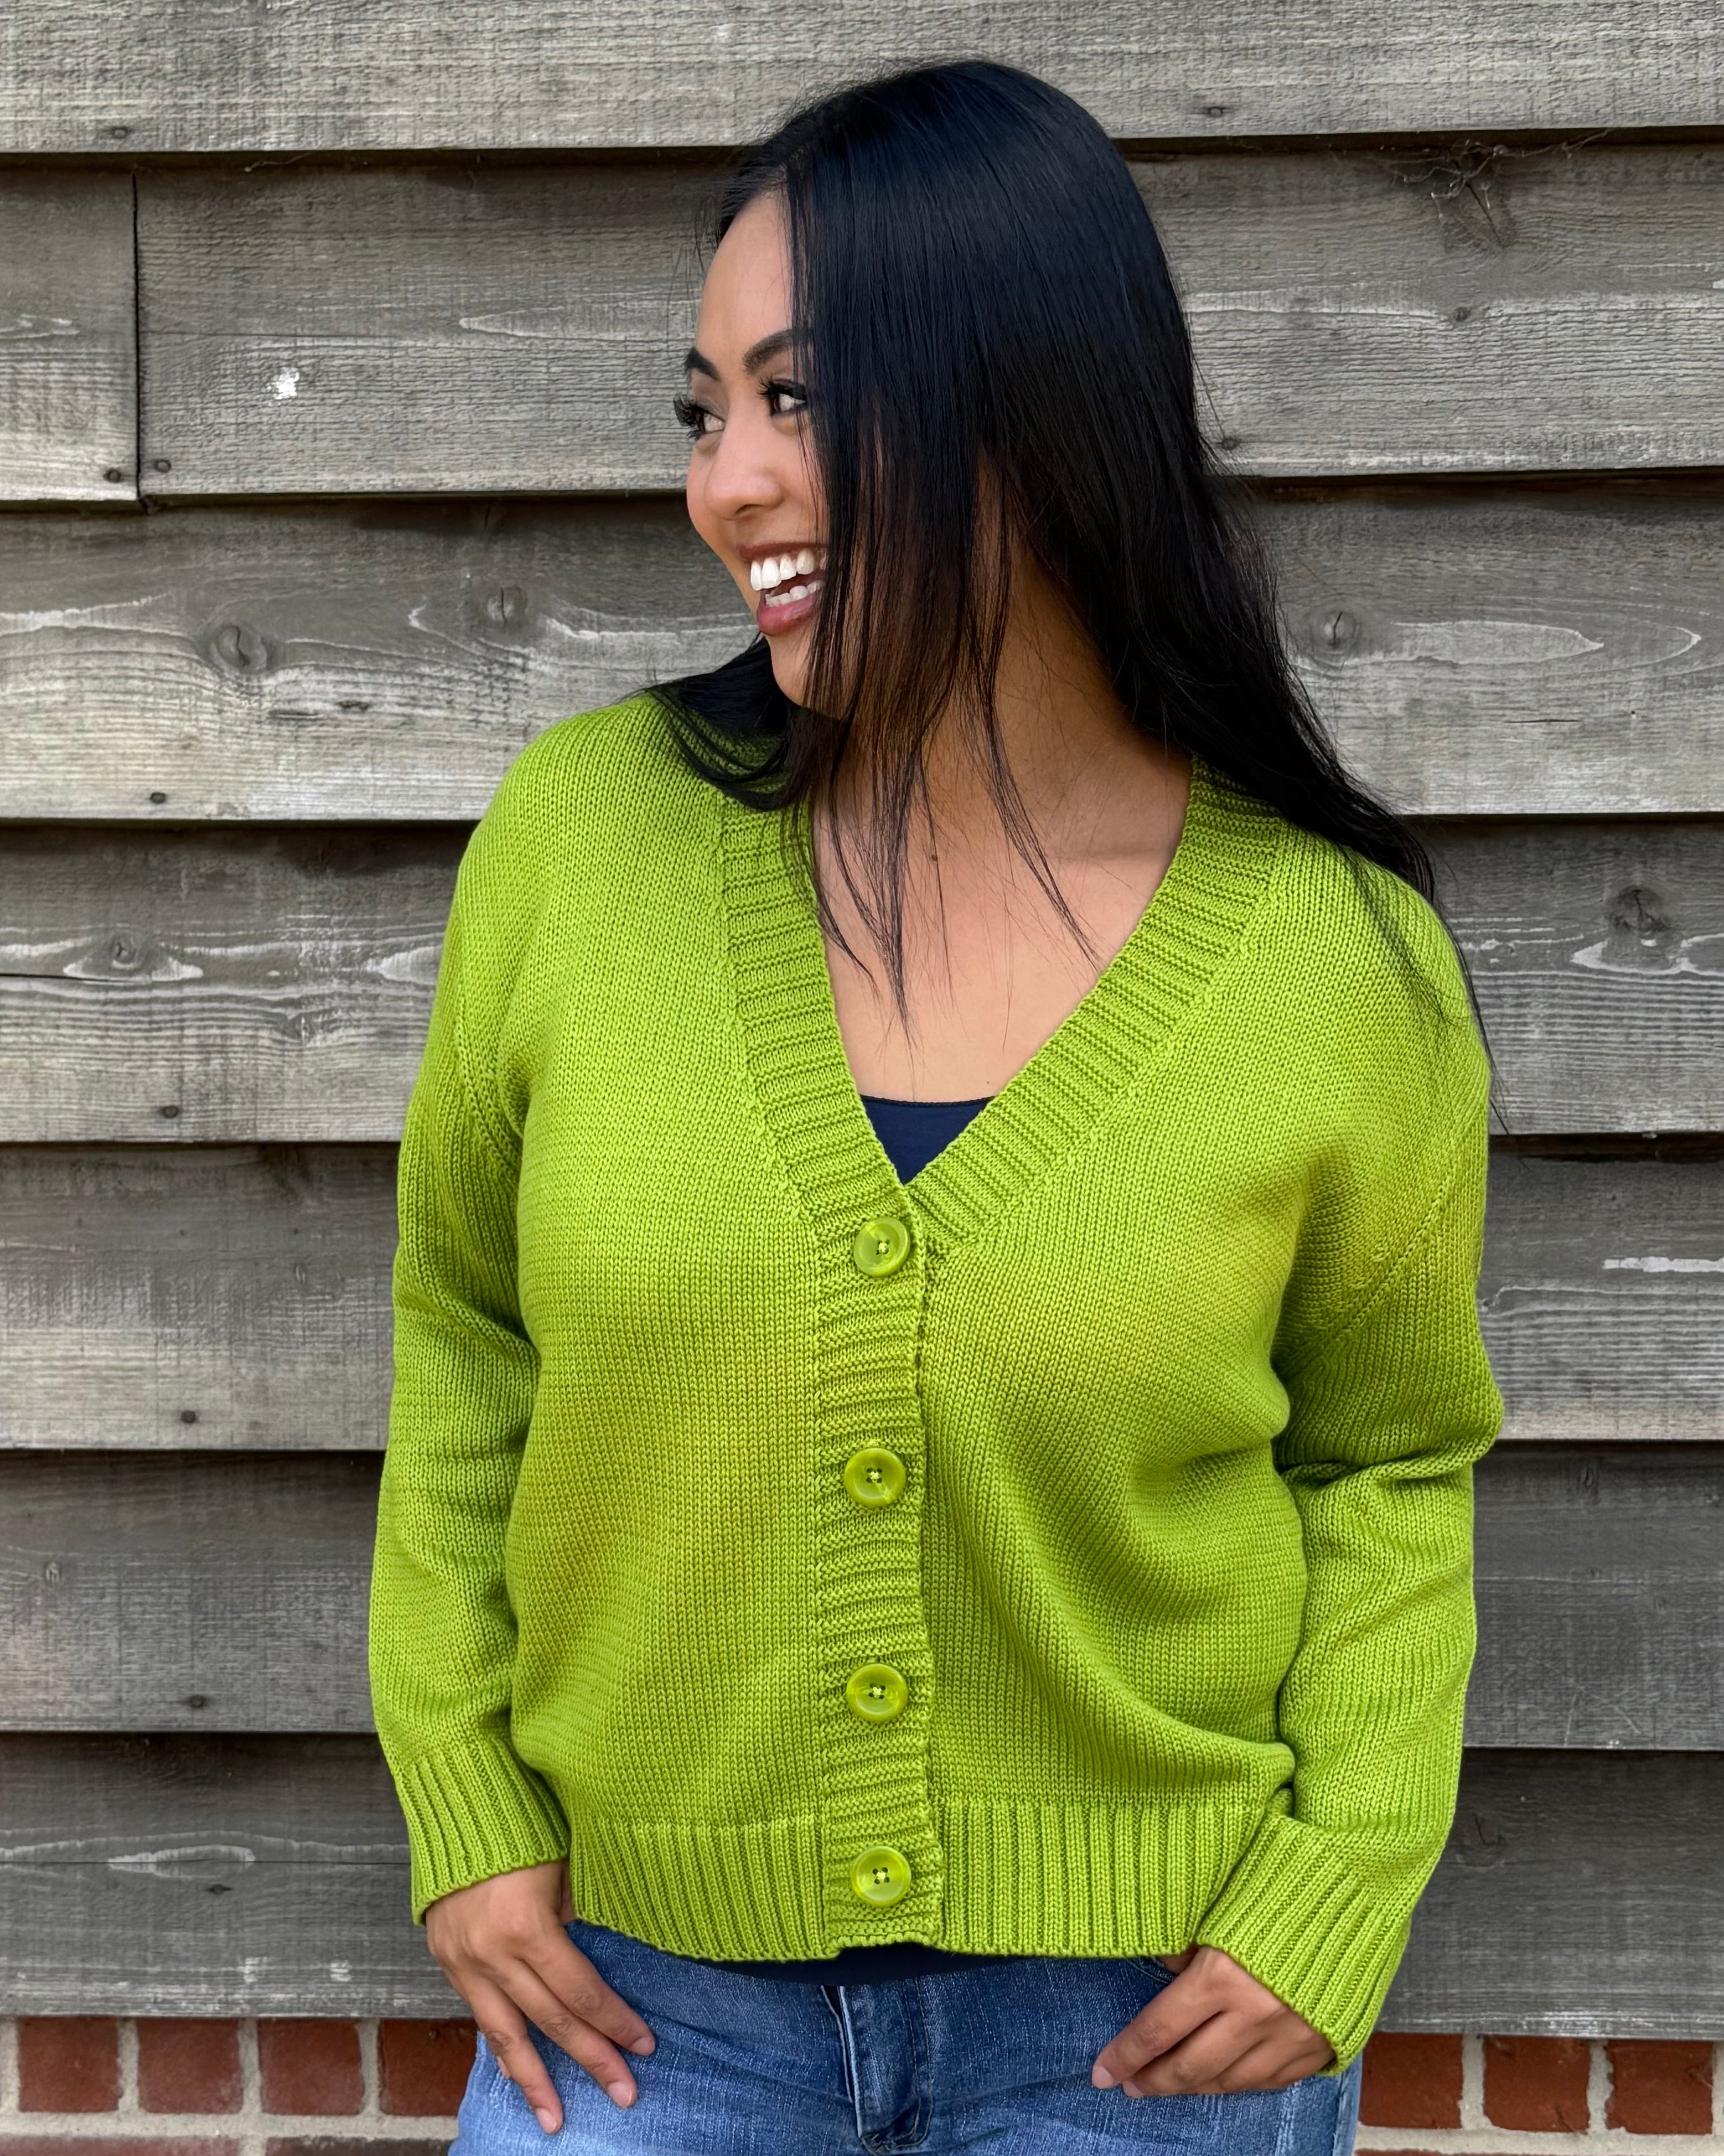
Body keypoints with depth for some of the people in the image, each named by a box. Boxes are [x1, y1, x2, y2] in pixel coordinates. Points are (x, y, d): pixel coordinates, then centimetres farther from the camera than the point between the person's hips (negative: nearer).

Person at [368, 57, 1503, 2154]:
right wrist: (462, 1807, 1)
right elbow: (464, 1339, 4)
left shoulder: (1341, 967, -10)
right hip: (651, 1978, 1)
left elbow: (1388, 1468, 3)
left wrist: (1337, 1902, -7)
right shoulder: (584, 835, -8)